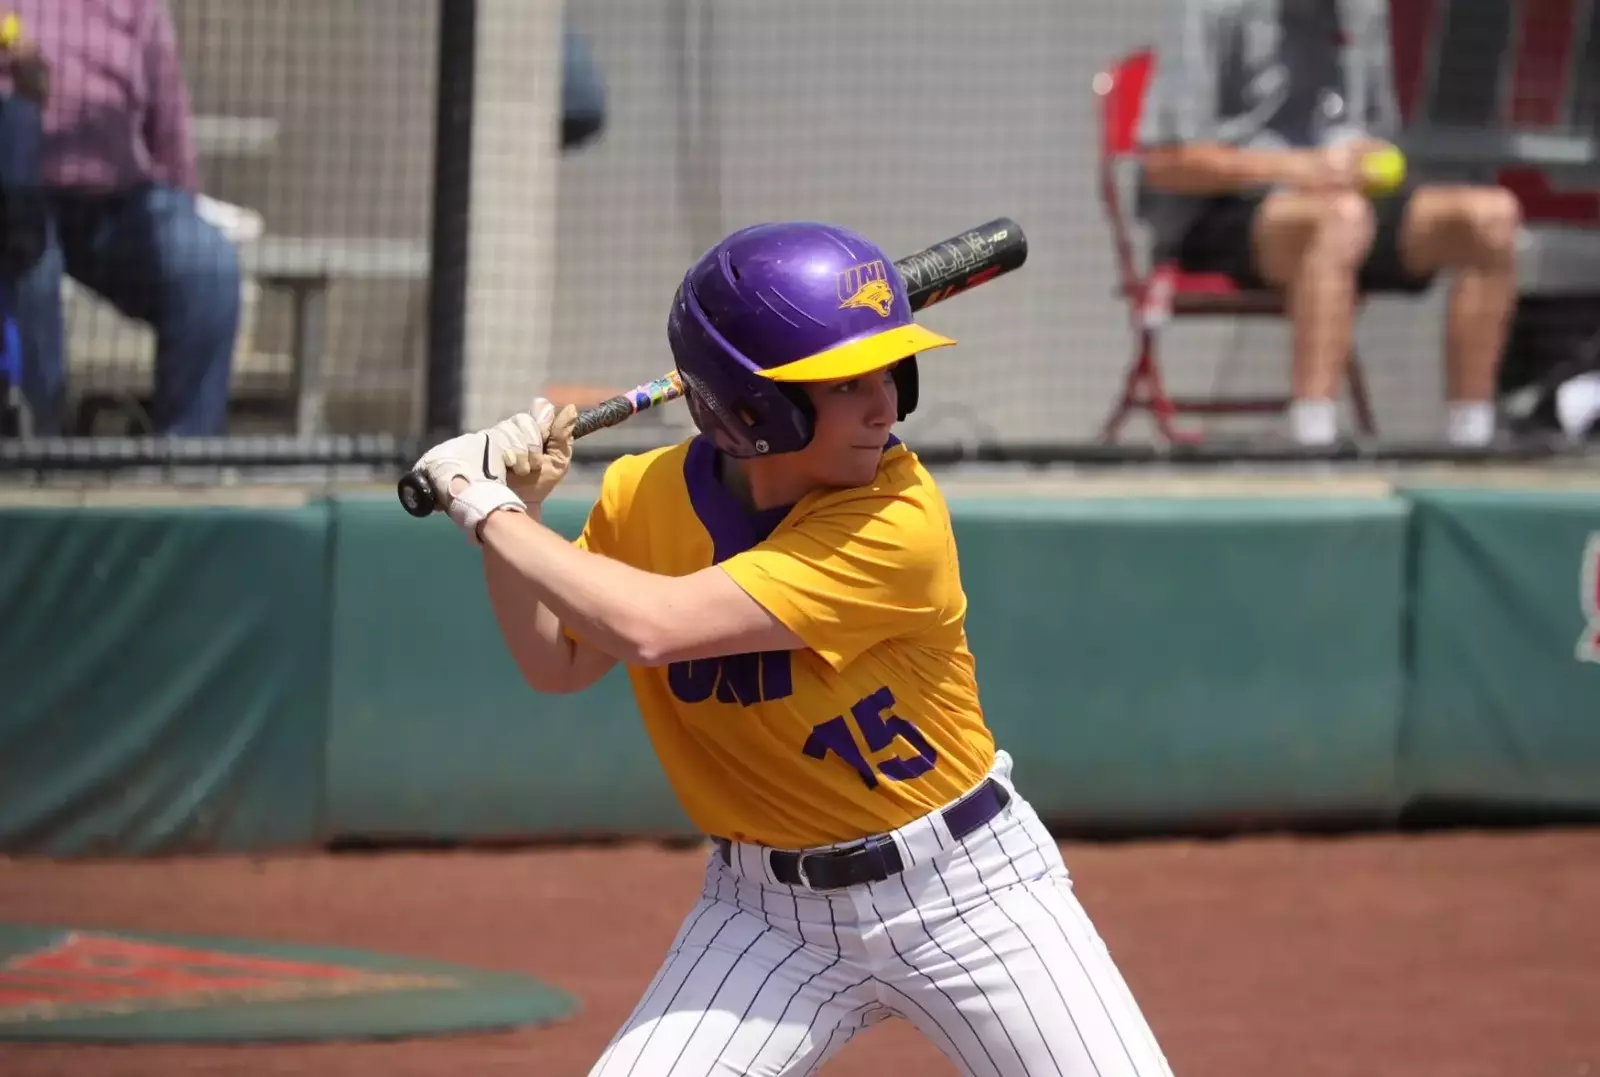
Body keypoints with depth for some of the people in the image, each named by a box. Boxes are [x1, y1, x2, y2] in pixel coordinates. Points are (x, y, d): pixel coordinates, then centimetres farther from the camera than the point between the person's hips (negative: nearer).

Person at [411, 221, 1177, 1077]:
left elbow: (652, 626, -33)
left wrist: (491, 512, -23)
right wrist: (509, 509, -8)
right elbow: (557, 666, 6)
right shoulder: (644, 496, -8)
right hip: (766, 909, 4)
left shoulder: (896, 519, -26)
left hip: (968, 887, -4)